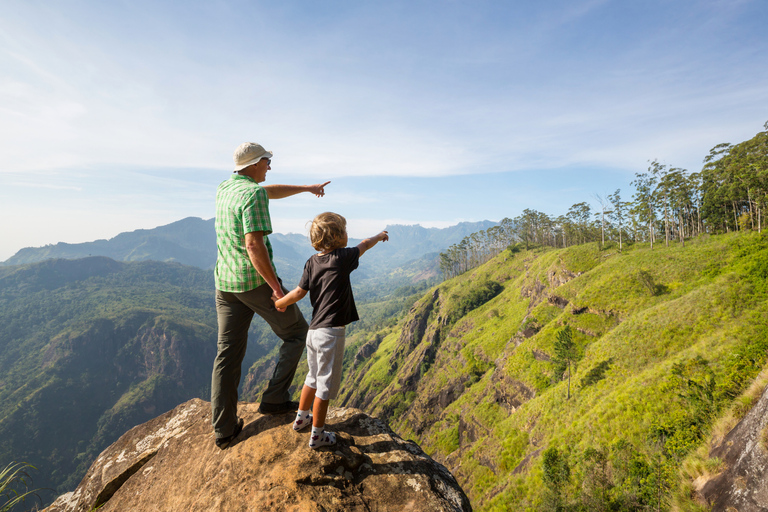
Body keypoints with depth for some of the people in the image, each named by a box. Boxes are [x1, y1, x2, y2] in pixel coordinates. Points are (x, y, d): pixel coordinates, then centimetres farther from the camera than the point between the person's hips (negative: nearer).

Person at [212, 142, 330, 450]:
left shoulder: (224, 189, 13)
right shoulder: (253, 194, -15)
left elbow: (270, 192, 26)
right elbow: (254, 245, -25)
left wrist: (306, 188, 34)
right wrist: (276, 287, -20)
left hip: (224, 283, 8)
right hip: (255, 281, -8)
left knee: (228, 354, 11)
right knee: (296, 333, 13)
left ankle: (224, 430, 19)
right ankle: (274, 399, 12)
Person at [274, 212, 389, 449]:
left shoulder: (311, 262, 4)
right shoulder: (342, 258, -12)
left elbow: (299, 292, 3)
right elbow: (365, 245, 5)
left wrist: (280, 303, 21)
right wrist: (379, 236, 25)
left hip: (314, 331, 7)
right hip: (331, 333, -7)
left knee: (314, 378, 25)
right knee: (325, 386, 6)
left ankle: (301, 418, 41)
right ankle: (317, 435, 20)